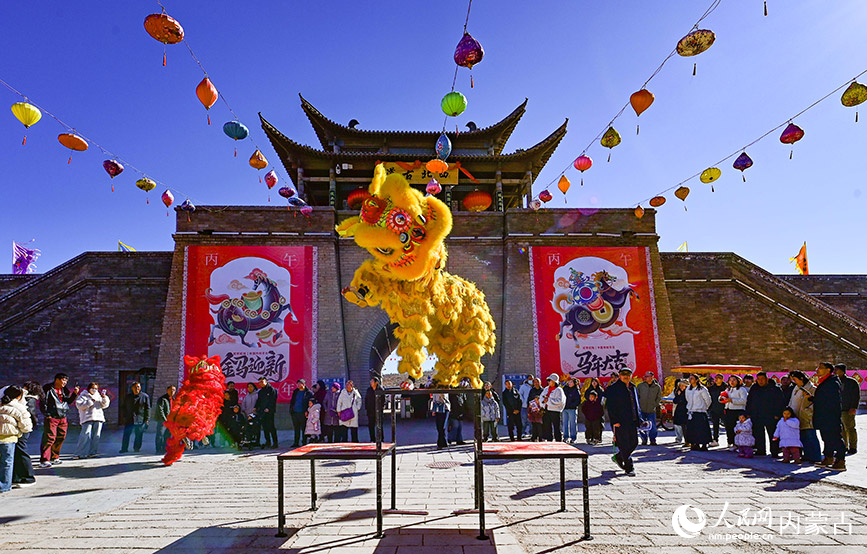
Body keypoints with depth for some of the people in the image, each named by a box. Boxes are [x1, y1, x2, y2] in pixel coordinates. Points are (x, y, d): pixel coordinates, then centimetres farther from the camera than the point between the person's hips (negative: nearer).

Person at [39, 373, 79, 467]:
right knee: (50, 438, -11)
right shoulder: (47, 389, -4)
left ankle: (54, 457, 24)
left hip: (63, 418, 7)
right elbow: (42, 403, -5)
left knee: (60, 438, 11)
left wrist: (75, 393, 3)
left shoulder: (65, 390, 14)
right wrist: (47, 415, -11)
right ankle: (44, 460, -8)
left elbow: (69, 401, 18)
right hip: (51, 418, -7)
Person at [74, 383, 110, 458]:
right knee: (85, 436, -14)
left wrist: (104, 398, 2)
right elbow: (79, 405, -9)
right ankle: (80, 454, -10)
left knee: (96, 436, 1)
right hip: (87, 418, -5)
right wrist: (90, 401, -14)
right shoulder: (83, 396, 6)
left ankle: (92, 452, 6)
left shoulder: (98, 396, 22)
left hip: (98, 418, 5)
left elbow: (104, 405, 19)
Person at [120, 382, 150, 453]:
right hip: (129, 420, 2)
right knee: (126, 434, 0)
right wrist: (124, 416, 7)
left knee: (138, 435, 5)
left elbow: (147, 408, 1)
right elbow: (123, 407, 19)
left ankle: (137, 448, 17)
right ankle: (124, 449, 9)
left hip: (140, 421, -2)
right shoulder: (128, 397, 10)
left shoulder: (145, 396, 1)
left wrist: (146, 419, -4)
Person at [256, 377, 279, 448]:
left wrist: (268, 408, -17)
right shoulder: (260, 391, 19)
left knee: (271, 427, -9)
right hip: (262, 412, 7)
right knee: (265, 427, 6)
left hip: (269, 411, -7)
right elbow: (258, 401, 21)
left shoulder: (271, 389, -2)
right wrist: (256, 408, 4)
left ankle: (275, 443, -5)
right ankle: (268, 442, 13)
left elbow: (273, 400, -9)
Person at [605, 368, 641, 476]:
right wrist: (614, 421, -17)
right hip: (620, 422, -7)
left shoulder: (632, 387, 16)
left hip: (633, 422, 7)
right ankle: (629, 468, 6)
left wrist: (639, 419, 16)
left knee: (634, 443, 9)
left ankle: (618, 457, 30)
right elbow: (610, 406, -11)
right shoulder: (613, 388, -6)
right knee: (624, 445, -3)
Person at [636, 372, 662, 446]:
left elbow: (659, 398, 11)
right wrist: (638, 404, 1)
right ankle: (644, 440, 16)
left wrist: (655, 405, 2)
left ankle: (653, 440, 14)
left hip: (651, 411, -1)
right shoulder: (640, 385, 2)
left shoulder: (657, 387, 2)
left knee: (652, 426, 0)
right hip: (641, 410, 1)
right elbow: (636, 395, 8)